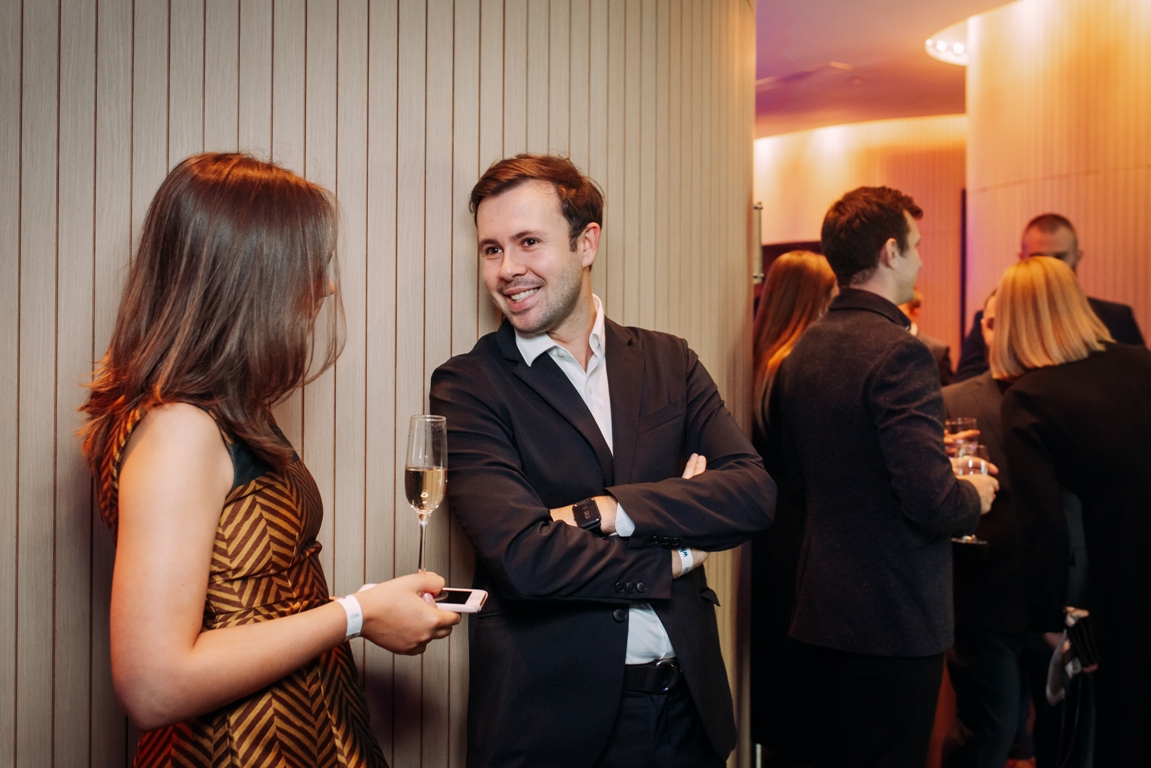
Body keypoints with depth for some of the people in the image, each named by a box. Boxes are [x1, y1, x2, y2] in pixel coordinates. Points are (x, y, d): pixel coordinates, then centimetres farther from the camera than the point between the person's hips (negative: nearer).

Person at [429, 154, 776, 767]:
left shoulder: (668, 363, 3)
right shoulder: (467, 386, -9)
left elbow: (755, 493, -9)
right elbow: (524, 558, -20)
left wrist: (604, 511, -20)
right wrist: (676, 555, -10)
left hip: (688, 703, 4)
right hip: (551, 719, -3)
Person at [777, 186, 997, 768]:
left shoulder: (803, 349, 6)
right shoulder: (899, 353, -19)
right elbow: (931, 501, -25)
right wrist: (975, 495, -2)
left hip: (819, 615, 8)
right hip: (894, 625, -8)